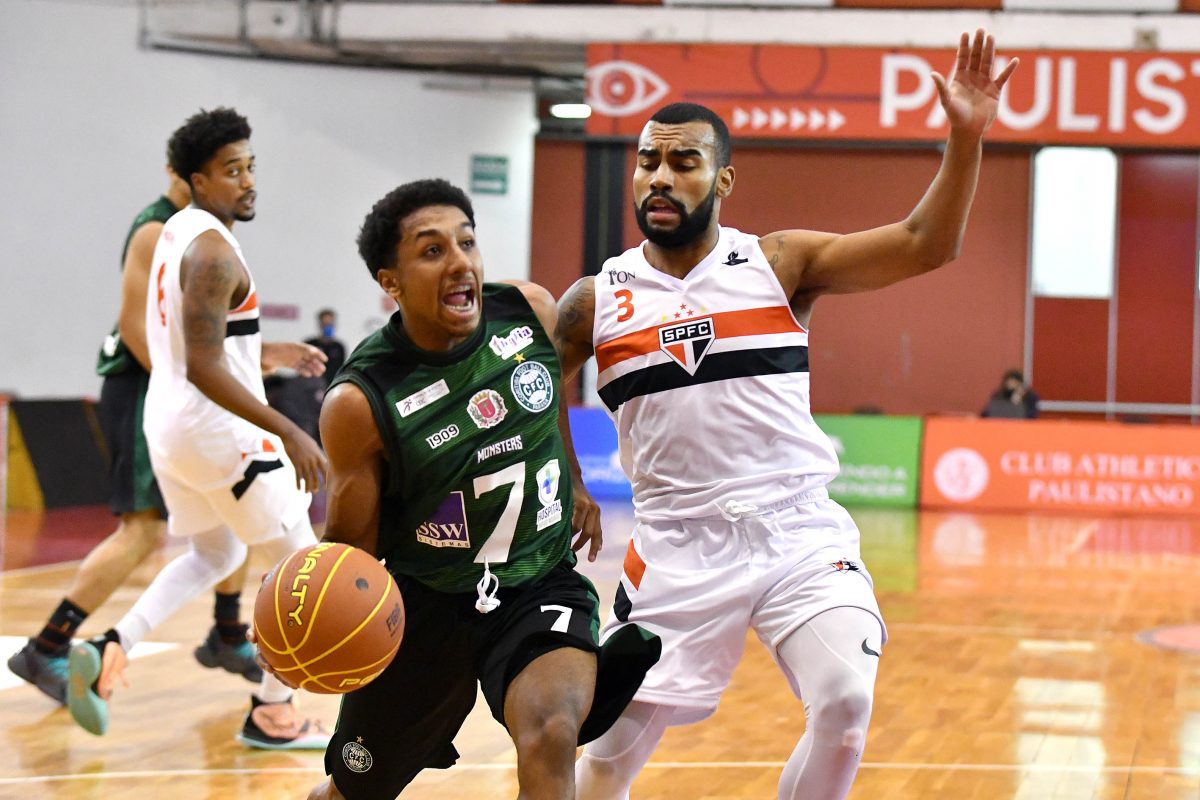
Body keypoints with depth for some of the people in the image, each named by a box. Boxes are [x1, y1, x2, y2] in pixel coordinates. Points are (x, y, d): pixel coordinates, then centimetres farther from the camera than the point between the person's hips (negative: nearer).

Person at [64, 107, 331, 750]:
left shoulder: (176, 232, 10)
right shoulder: (213, 251, -20)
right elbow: (203, 369, -26)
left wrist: (267, 354, 26)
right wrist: (287, 432, -26)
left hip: (168, 424, 9)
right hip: (218, 431, -9)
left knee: (214, 555, 26)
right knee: (299, 559, 5)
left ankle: (110, 649, 7)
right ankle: (272, 713, 10)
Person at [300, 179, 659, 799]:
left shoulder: (532, 311, -9)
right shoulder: (360, 403, -20)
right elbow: (349, 542, -10)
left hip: (539, 587, 1)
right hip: (426, 603, -1)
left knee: (550, 732, -31)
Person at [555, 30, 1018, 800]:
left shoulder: (782, 263, 1)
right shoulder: (597, 301, 3)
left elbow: (924, 246, -8)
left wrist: (965, 140, -21)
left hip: (800, 531, -1)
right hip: (678, 545, 1)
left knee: (845, 701, -20)